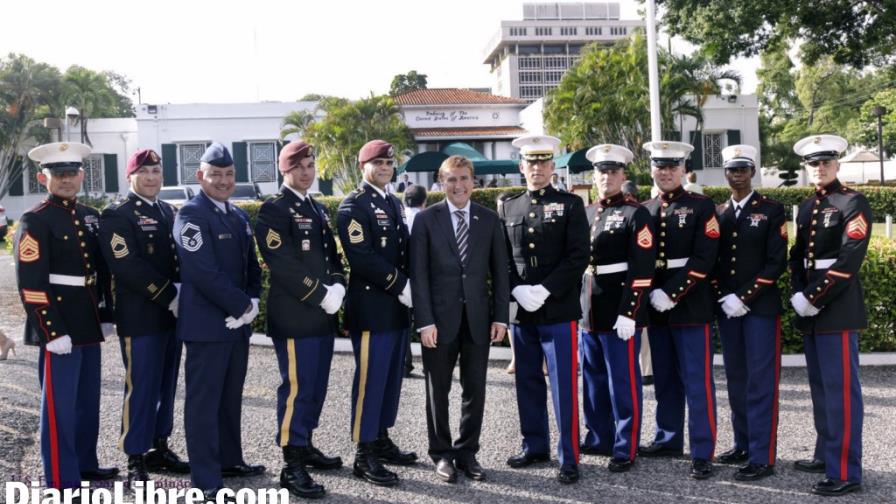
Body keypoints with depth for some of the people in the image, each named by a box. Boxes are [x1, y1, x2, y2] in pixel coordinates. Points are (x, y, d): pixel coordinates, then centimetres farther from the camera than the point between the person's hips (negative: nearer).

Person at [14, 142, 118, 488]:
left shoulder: (91, 217, 12)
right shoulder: (34, 221, -10)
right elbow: (30, 284, -16)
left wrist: (106, 316, 13)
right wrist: (53, 331, -19)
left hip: (89, 325, 8)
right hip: (59, 327, -7)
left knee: (88, 400, 17)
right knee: (60, 405, -2)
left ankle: (85, 464, 31)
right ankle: (62, 480, 7)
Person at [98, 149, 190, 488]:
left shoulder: (170, 212, 16)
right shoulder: (117, 215, -6)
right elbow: (128, 266, -16)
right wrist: (168, 297, -17)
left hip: (173, 315, 7)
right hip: (140, 317, -7)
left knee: (167, 385, 13)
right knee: (140, 388, -3)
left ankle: (159, 448, 25)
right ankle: (135, 461, 6)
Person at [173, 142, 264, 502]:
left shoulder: (239, 216, 15)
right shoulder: (191, 215, -11)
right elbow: (204, 273, -20)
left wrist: (251, 302, -1)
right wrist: (242, 306, -16)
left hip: (238, 322, 8)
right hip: (207, 324, -8)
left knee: (231, 397, 17)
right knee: (204, 402, -1)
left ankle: (229, 460, 30)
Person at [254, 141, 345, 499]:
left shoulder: (318, 209, 18)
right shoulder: (274, 210, -8)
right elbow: (282, 265, -18)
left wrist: (337, 287, -2)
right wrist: (321, 296, -17)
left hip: (323, 315, 8)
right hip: (294, 316, -8)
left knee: (316, 386, 15)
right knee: (296, 388, -6)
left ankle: (305, 446, 29)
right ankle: (291, 466, 0)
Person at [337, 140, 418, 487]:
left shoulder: (394, 204, 18)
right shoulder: (354, 205, -9)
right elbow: (362, 258, -19)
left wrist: (409, 287, 3)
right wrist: (401, 286, -18)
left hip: (398, 307, 8)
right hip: (372, 308, -8)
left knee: (391, 377, 14)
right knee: (369, 379, -4)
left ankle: (382, 441, 26)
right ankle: (364, 455, 3)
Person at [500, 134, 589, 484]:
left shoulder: (570, 205, 1)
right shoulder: (508, 208, 11)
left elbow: (578, 256, -7)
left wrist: (545, 291, -15)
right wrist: (517, 290, -7)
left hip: (559, 310, -4)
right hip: (522, 310, 4)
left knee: (563, 385, -3)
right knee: (528, 382, 12)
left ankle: (569, 458, 5)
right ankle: (535, 446, 26)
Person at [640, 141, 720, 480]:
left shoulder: (702, 207, -2)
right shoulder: (644, 210, 11)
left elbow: (703, 260, -11)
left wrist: (671, 294, -17)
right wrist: (651, 294, -2)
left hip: (691, 306, -5)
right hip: (655, 307, 5)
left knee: (697, 381, -3)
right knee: (664, 378, 14)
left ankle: (703, 453, 1)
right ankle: (668, 439, 26)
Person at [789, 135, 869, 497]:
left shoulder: (853, 203, -7)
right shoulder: (806, 207, 16)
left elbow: (849, 259, -16)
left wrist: (814, 297, -17)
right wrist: (797, 295, -1)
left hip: (838, 306, -7)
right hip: (809, 309, 8)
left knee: (841, 389, -7)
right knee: (820, 387, 14)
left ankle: (845, 473, -3)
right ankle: (826, 454, 25)